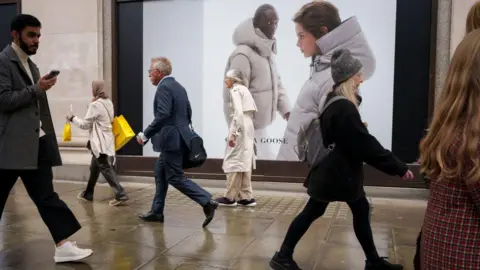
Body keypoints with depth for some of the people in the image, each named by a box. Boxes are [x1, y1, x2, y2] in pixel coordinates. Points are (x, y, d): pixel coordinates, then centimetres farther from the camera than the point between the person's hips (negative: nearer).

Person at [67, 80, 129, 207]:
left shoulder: (95, 105, -16)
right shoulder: (108, 102, 10)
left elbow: (85, 124, -10)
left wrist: (73, 118, 6)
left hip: (100, 142, -9)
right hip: (105, 140, 9)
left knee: (105, 168, -7)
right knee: (94, 168, 18)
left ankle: (121, 195, -9)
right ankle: (88, 194, 30)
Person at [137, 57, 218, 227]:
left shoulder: (164, 87, -14)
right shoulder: (178, 87, 15)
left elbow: (163, 115, -25)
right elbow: (188, 113, 18)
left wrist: (146, 135, -20)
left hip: (171, 140, -10)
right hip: (176, 138, 10)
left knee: (175, 178, -5)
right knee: (160, 173, 17)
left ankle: (207, 202, -9)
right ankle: (157, 212, 24)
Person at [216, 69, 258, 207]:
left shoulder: (235, 90, -6)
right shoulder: (244, 89, 20)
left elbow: (239, 112, -19)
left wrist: (233, 133, -21)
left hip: (240, 127, -9)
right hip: (248, 127, 9)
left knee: (233, 161, -3)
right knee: (244, 161, 10)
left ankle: (230, 197, 4)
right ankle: (246, 197, 12)